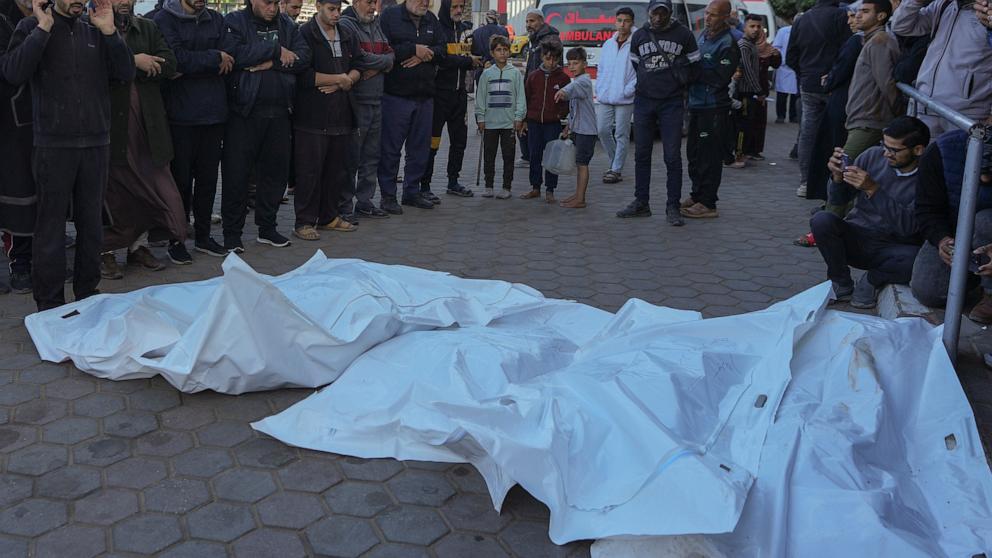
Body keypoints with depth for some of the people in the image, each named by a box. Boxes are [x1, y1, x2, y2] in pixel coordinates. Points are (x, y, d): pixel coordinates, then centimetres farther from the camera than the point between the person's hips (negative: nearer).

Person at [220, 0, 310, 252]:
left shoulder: (287, 24, 11)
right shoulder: (234, 22, -1)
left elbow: (303, 58, -1)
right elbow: (234, 54, -19)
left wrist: (272, 63, -15)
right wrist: (275, 50, -12)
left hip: (278, 112, 4)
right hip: (243, 111, -4)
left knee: (276, 170, 9)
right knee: (236, 174, 0)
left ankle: (267, 227, 24)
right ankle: (232, 234, 10)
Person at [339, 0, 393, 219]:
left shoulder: (376, 25, 17)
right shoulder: (345, 25, -8)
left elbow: (390, 54, 10)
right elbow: (359, 58, -19)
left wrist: (377, 67, -10)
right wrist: (383, 61, -4)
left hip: (376, 101, 8)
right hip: (356, 101, -7)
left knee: (371, 155, 12)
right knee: (351, 156, -1)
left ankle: (364, 201, 21)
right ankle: (344, 205, 7)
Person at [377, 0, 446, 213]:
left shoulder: (431, 19, 14)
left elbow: (442, 50, 6)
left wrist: (424, 55, -13)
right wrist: (414, 49, -16)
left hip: (425, 95, 6)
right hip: (396, 94, -6)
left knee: (421, 147, 11)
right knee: (391, 147, -1)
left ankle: (412, 191, 23)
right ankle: (388, 195, 8)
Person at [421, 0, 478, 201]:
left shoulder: (463, 30, 14)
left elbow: (472, 58, 19)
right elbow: (442, 60, -22)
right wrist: (468, 60, -12)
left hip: (459, 92, 8)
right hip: (440, 92, -8)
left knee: (459, 139, 13)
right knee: (432, 141, -5)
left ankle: (453, 182, 25)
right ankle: (424, 186, 1)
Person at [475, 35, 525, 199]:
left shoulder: (515, 73, 3)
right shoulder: (487, 74, 5)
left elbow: (520, 97, 2)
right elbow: (480, 97, 7)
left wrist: (519, 118, -4)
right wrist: (480, 118, 2)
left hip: (509, 122, -1)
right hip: (490, 122, 1)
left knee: (508, 156, 4)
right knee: (489, 155, 7)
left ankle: (506, 187, 11)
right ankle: (488, 186, 16)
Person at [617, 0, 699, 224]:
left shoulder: (683, 34, 0)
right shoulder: (639, 36, 8)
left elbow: (694, 65, 8)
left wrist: (680, 86, 8)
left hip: (672, 103, -3)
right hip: (643, 102, 3)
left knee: (673, 156, -5)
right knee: (641, 154, 6)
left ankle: (673, 207, 1)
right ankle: (641, 203, 16)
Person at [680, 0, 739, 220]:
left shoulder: (728, 44, -12)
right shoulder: (703, 35, 14)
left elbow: (720, 78, -17)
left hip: (714, 107, -9)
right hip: (696, 103, 9)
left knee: (709, 156, -6)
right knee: (693, 152, 15)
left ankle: (707, 204, 0)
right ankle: (697, 195, 27)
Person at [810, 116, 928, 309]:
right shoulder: (873, 156, -2)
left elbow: (907, 226, -23)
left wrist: (873, 189, -28)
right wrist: (838, 176, -16)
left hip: (891, 250, -2)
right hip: (855, 239, 3)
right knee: (822, 220, -26)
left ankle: (873, 279, -2)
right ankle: (841, 283, -4)